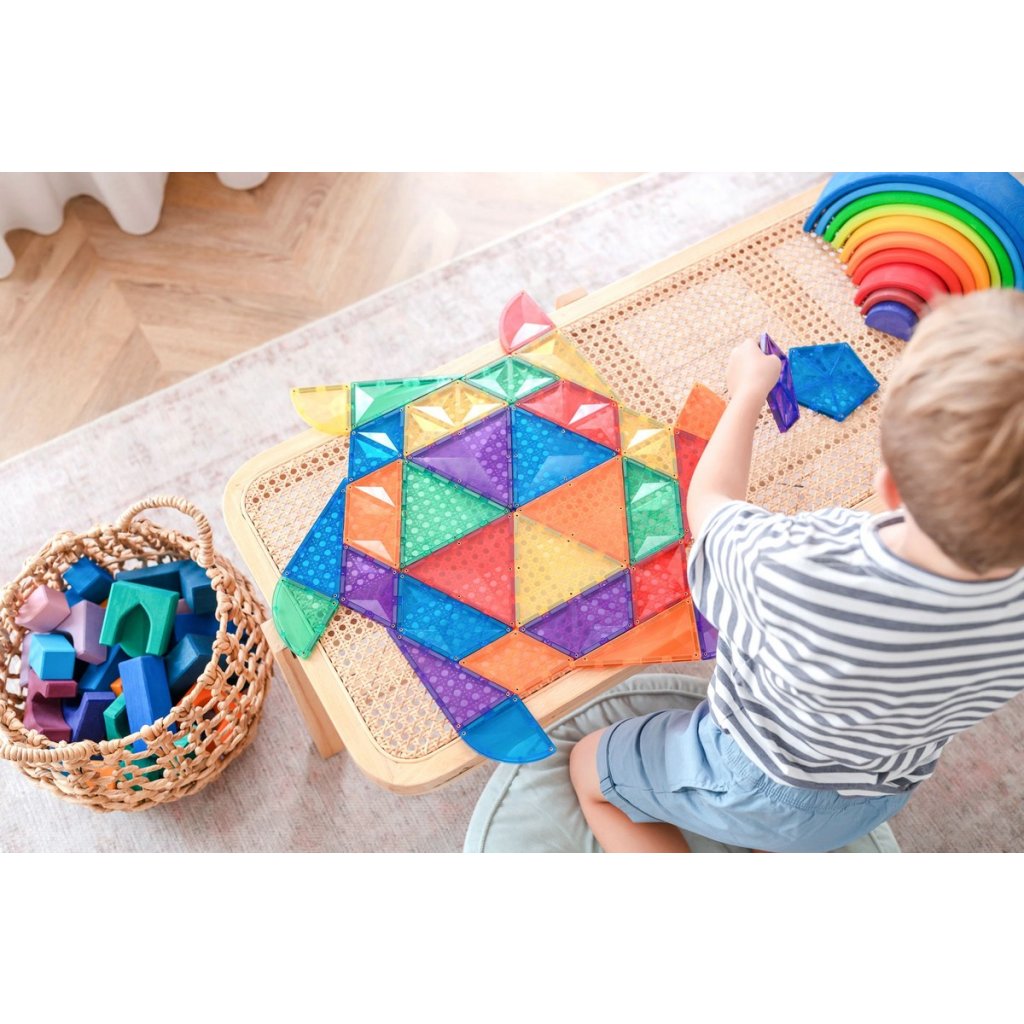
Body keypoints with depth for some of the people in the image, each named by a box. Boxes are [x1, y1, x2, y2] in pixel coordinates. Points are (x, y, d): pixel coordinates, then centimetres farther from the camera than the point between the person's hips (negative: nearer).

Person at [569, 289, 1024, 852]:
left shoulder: (796, 576, -46)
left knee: (588, 767, 18)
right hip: (887, 792, 6)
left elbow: (708, 504, -21)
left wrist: (748, 390, -7)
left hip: (757, 784, -5)